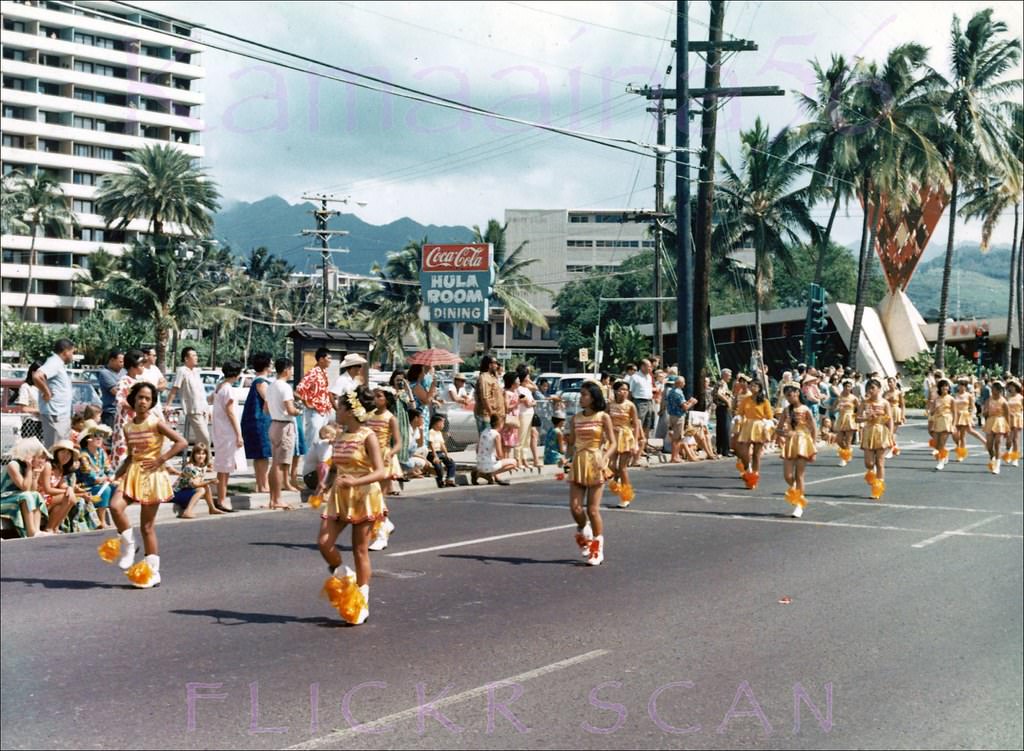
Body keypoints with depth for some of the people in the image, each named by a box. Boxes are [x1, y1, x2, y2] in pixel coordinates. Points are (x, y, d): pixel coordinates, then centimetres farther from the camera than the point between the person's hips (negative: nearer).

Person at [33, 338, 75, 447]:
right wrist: (47, 393, -20)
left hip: (62, 414, 10)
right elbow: (37, 376, -31)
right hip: (55, 414, -10)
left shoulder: (59, 364, 16)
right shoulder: (54, 363, -14)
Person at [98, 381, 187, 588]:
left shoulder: (156, 424, -8)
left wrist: (161, 459, -15)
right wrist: (120, 471, 1)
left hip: (152, 475, -4)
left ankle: (153, 572, 11)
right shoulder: (128, 427, 8)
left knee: (147, 526, 0)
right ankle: (128, 545, 0)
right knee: (115, 506, -23)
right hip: (133, 472, 4)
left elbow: (181, 442, -11)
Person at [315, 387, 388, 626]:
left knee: (360, 550, 2)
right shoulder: (339, 436, 8)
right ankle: (341, 576, 20)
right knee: (323, 542, -9)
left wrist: (355, 481, -33)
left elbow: (380, 472, -19)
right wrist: (327, 485, -2)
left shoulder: (367, 437, -12)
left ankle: (362, 603, 12)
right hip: (339, 497, 6)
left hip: (363, 497, -6)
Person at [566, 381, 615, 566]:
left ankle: (597, 550, 10)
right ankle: (584, 531, 27)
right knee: (574, 507, -6)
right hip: (577, 464, 4)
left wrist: (604, 459, -21)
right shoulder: (575, 418, 9)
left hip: (595, 464, -4)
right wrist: (568, 456, -1)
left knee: (593, 509, -3)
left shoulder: (603, 417, -3)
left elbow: (612, 443, -5)